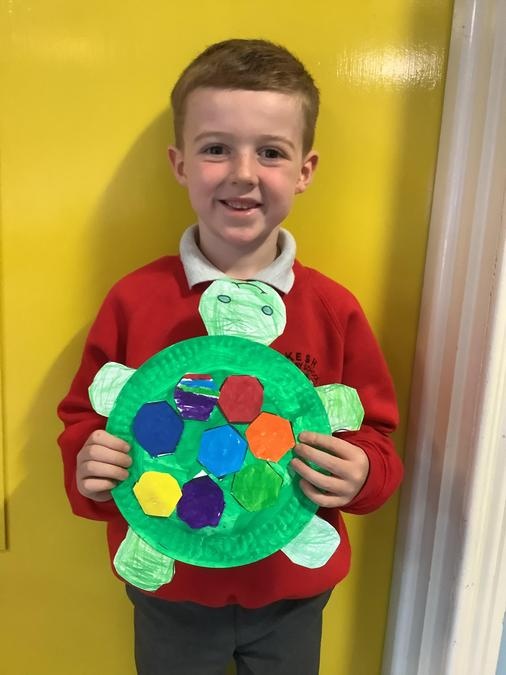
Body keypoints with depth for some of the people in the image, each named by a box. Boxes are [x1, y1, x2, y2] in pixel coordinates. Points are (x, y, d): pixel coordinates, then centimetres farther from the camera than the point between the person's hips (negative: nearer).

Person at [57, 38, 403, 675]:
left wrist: (362, 472, -22)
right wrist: (89, 464, -21)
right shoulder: (134, 300, -12)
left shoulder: (334, 309, -11)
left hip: (292, 592, 1)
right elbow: (87, 417, -2)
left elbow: (374, 434, -2)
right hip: (169, 590, 0)